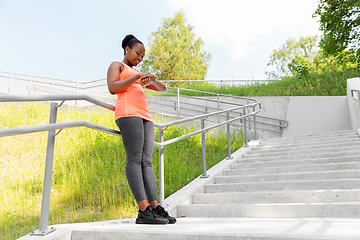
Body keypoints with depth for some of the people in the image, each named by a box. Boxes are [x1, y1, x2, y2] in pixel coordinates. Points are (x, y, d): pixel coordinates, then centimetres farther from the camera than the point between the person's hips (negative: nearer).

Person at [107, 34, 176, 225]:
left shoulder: (139, 74, 34)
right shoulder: (116, 65, 15)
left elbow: (162, 88, 27)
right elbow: (112, 88, -5)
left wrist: (151, 81, 6)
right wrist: (137, 77, -6)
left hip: (145, 117, 7)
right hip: (128, 114, -7)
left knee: (147, 161, -5)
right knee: (134, 159, -16)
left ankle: (155, 208, -10)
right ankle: (144, 211, -22)